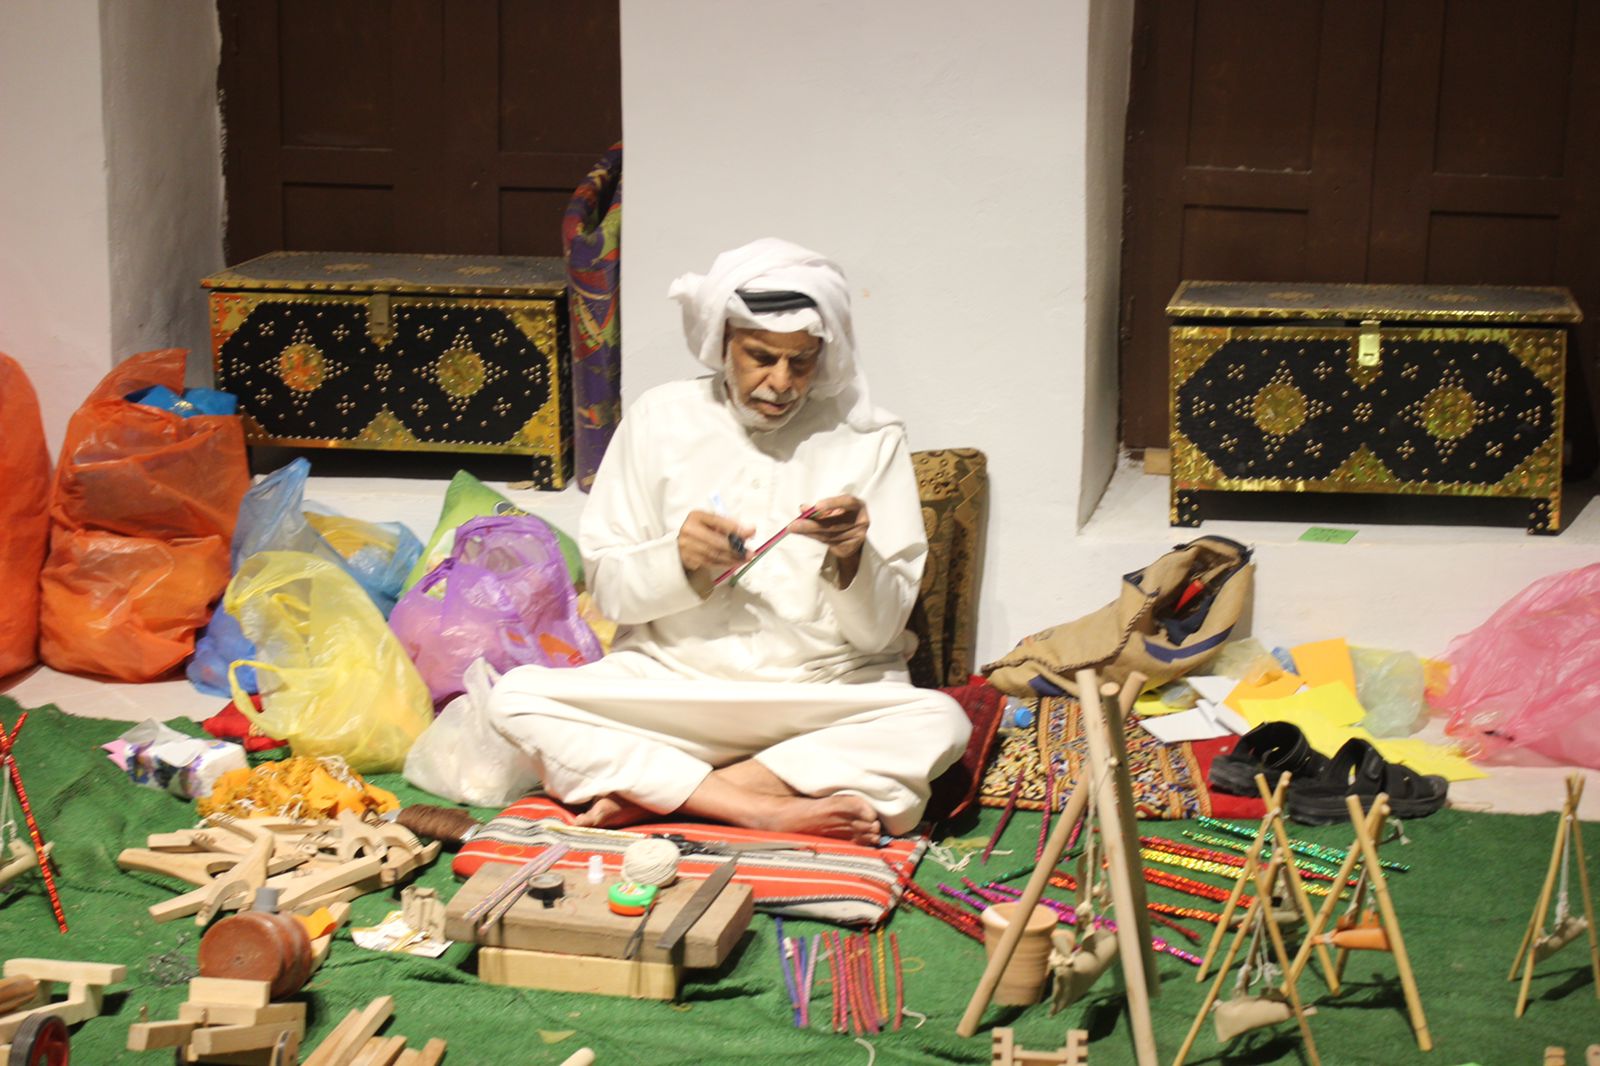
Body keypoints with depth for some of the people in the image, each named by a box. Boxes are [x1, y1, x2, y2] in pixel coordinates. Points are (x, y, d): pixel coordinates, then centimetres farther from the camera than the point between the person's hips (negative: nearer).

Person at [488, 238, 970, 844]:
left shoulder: (869, 441, 1)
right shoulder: (660, 419, 4)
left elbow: (879, 630, -1)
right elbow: (607, 586, 4)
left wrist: (852, 557, -21)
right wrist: (677, 559, -16)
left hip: (820, 698, -1)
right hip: (670, 680, 1)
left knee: (939, 721, -30)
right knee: (516, 697, -22)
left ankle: (652, 793, -25)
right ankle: (770, 809, -27)